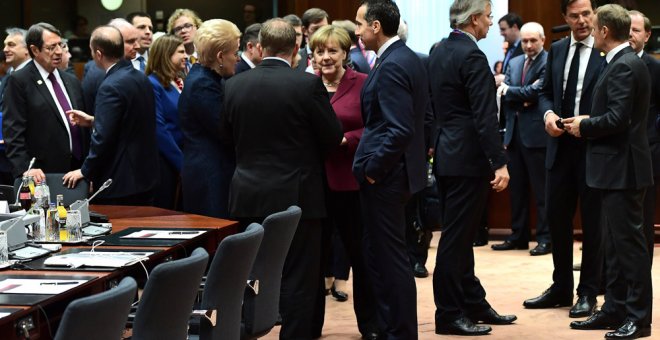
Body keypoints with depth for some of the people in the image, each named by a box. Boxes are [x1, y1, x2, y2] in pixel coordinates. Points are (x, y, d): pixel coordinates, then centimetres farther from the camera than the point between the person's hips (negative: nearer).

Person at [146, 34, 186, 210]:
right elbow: (159, 130, -16)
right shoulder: (153, 85, -11)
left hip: (181, 159, 7)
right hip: (166, 162, -7)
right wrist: (182, 163, -16)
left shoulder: (180, 82, 12)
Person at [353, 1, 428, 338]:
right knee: (379, 254, 16)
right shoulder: (408, 58, 11)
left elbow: (400, 130, -24)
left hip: (384, 175, -10)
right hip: (398, 169, 10)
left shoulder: (391, 66, -19)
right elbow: (421, 118, 18)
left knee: (390, 258, -2)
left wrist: (372, 168, -16)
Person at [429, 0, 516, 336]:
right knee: (456, 238, -3)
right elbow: (484, 117, -21)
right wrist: (499, 163, -21)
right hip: (468, 159, -10)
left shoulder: (439, 52, 11)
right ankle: (449, 315, 3)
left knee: (460, 236, 14)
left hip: (447, 154, 10)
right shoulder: (472, 57, -17)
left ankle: (474, 304, 24)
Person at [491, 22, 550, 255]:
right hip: (515, 131, 7)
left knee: (541, 189, -2)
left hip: (536, 133, -7)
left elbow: (535, 92, -17)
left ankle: (545, 238, 2)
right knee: (517, 188, 12)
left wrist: (508, 91, -4)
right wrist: (522, 99, -11)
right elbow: (503, 94, 7)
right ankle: (518, 236, 19)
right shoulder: (514, 63, 15)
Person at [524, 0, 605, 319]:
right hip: (561, 145, 5)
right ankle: (561, 287, 24)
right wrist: (548, 113, -4)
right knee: (556, 217, 11)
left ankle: (588, 292, 15)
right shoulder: (556, 50, 9)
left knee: (592, 222, 5)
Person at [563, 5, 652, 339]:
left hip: (622, 169, -10)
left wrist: (584, 126, -10)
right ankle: (615, 309, 20)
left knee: (629, 243, -5)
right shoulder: (623, 63, 14)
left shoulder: (624, 66, -17)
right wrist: (587, 122, 6)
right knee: (616, 244, 14)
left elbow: (618, 119, -24)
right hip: (615, 169, 10)